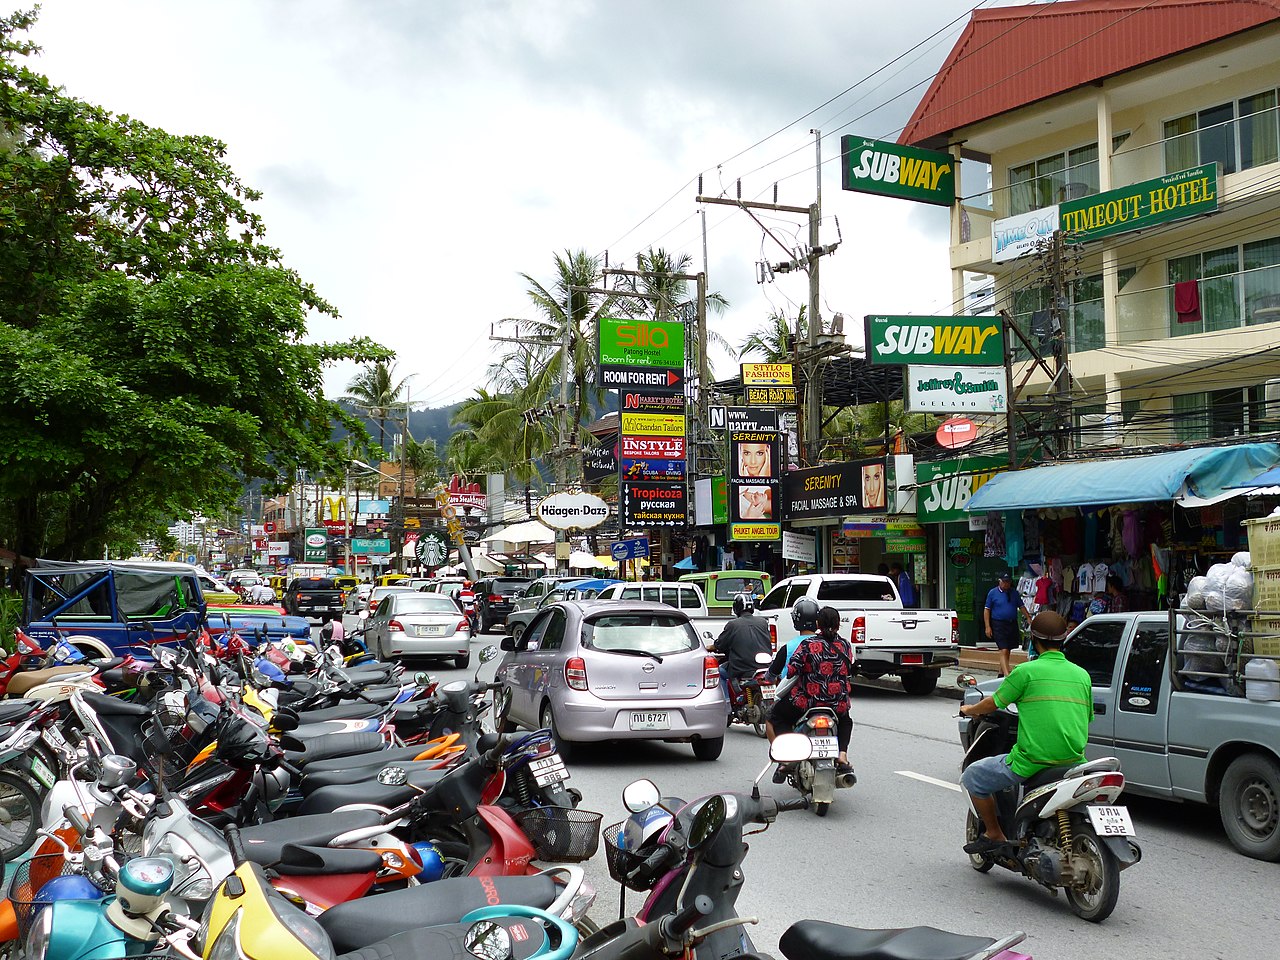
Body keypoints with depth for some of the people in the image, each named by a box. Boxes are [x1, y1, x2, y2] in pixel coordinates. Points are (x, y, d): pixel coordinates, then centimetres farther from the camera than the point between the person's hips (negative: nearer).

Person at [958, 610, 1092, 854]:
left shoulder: (1027, 671, -7)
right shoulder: (1082, 674, 9)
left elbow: (993, 704, 3)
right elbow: (1086, 719, 19)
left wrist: (969, 710, 24)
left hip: (1032, 760, -6)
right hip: (1073, 759, 6)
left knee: (972, 777, 11)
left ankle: (994, 834, 15)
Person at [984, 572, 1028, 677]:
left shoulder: (1014, 593, 10)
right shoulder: (992, 593, -1)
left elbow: (1021, 607, 15)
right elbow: (986, 610, -1)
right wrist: (988, 627, -7)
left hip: (1012, 624, 5)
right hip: (999, 625, -5)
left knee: (1007, 651, 12)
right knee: (1003, 651, -14)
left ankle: (1001, 673, 25)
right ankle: (1007, 675, -22)